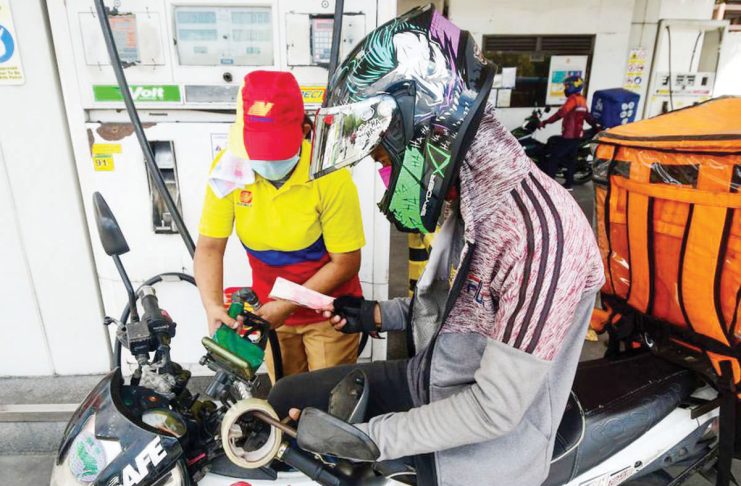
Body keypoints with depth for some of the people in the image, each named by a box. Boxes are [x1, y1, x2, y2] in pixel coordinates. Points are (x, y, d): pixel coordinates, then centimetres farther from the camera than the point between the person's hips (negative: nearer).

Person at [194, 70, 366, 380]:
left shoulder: (330, 177, -26)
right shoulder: (229, 167, -17)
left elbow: (345, 263, -19)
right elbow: (209, 246, -12)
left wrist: (288, 306, -21)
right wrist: (213, 307, -26)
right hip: (271, 309, 3)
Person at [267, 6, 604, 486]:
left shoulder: (540, 231, -31)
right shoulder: (470, 199, -2)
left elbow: (496, 407, -27)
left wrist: (366, 437, -21)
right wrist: (380, 314, 3)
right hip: (429, 382, 7)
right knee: (287, 398, 5)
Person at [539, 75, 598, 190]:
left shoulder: (573, 98, -14)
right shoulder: (582, 100, 15)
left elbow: (561, 113, -24)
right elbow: (588, 116, 22)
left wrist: (545, 122, -24)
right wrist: (596, 127, 35)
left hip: (569, 135, -10)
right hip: (577, 135, 10)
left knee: (554, 156, -7)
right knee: (570, 159, 15)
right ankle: (569, 183, 20)